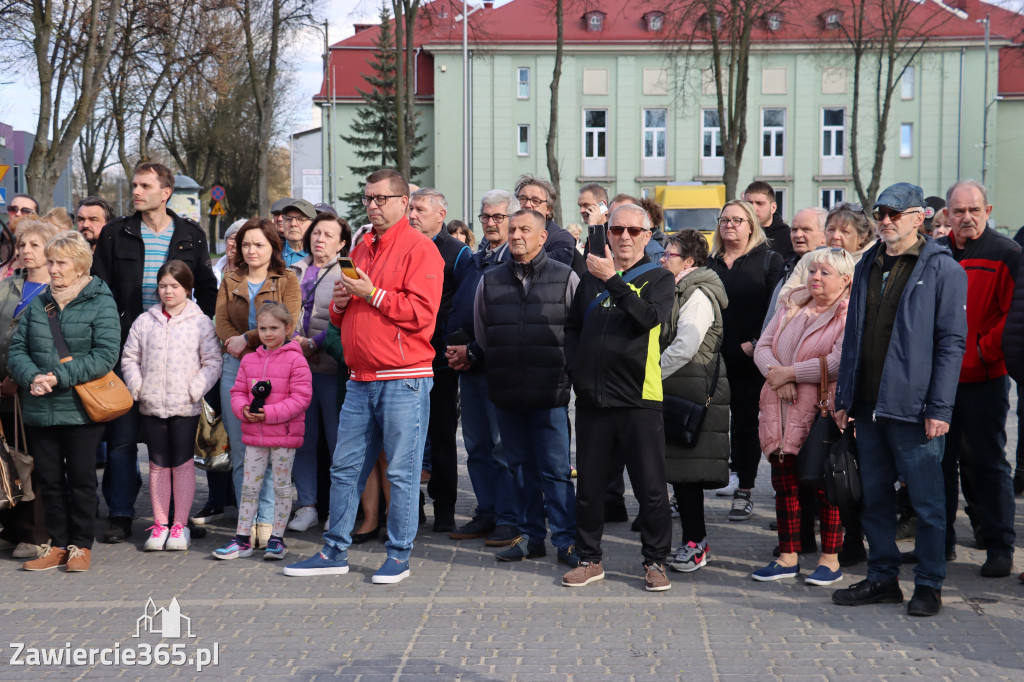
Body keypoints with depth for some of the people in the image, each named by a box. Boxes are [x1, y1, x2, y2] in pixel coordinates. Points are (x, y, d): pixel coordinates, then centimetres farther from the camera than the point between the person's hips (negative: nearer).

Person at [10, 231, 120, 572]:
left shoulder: (100, 303, -4)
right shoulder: (38, 304, 11)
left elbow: (106, 355, -14)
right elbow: (17, 349, 7)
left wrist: (59, 377, -20)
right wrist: (32, 377, -14)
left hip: (81, 409, -5)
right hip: (40, 409, 5)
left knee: (81, 479, 4)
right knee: (49, 480, 10)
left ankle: (81, 546, 15)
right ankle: (57, 546, 21)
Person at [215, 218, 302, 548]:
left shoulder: (287, 280, 6)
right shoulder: (230, 281, 17)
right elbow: (222, 323, 6)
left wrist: (248, 339, -11)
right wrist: (236, 343, -12)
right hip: (235, 367, 3)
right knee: (239, 450, 3)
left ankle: (266, 521, 0)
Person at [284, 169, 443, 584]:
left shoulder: (419, 249, -6)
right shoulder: (362, 249, 19)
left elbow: (421, 312, -16)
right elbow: (342, 317, 26)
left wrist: (373, 294, -14)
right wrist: (341, 302, 3)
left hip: (404, 380, -8)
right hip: (360, 379, 8)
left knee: (401, 472, -1)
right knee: (345, 467, 10)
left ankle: (399, 556, 10)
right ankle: (335, 552, 19)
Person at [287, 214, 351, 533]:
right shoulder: (295, 272, 17)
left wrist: (314, 343, -13)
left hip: (330, 364, -4)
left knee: (338, 438, -1)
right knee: (302, 438, 5)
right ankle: (306, 505, 12)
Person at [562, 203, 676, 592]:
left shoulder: (658, 279, 3)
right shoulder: (591, 276, 14)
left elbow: (649, 317, -18)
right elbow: (573, 327, 21)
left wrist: (614, 281, -21)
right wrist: (575, 368, 7)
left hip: (639, 398, -4)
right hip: (592, 397, 4)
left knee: (651, 486, 0)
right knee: (589, 484, 9)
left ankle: (655, 562, 13)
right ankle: (589, 559, 22)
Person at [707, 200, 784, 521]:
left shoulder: (769, 260, 4)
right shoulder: (710, 262, 15)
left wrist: (756, 343, -13)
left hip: (749, 359, -3)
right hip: (713, 356, 3)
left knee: (746, 422, 2)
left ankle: (743, 493, 10)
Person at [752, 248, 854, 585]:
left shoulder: (850, 315, -7)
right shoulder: (791, 306, 14)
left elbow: (839, 362, -19)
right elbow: (763, 346, 9)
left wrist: (789, 373, -12)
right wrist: (777, 376, -11)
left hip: (824, 411, -6)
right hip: (782, 410, 6)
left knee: (825, 483, 0)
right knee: (784, 482, 8)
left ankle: (830, 559, 12)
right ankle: (788, 557, 18)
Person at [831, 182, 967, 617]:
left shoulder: (942, 269, -4)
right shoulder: (868, 266, 14)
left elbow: (951, 342, -8)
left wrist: (939, 407, -14)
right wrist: (843, 396, 12)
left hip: (913, 409, -6)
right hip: (868, 406, 6)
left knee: (926, 500, 3)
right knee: (874, 498, 12)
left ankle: (929, 585, 14)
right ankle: (882, 579, 23)